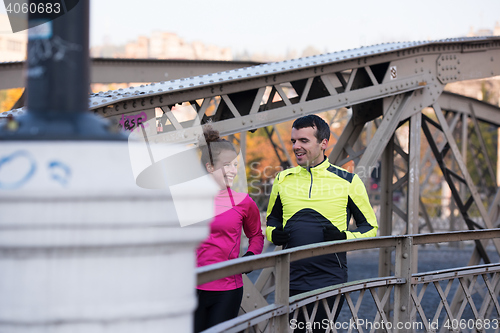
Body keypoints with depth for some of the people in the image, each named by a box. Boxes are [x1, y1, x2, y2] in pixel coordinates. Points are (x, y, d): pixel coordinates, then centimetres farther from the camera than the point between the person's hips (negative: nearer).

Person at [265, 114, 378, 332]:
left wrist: (345, 238, -14)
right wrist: (273, 234, -1)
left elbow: (370, 228, 5)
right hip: (291, 283, 3)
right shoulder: (283, 180, 8)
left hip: (330, 283, -3)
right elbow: (272, 220, 22)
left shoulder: (348, 182, -1)